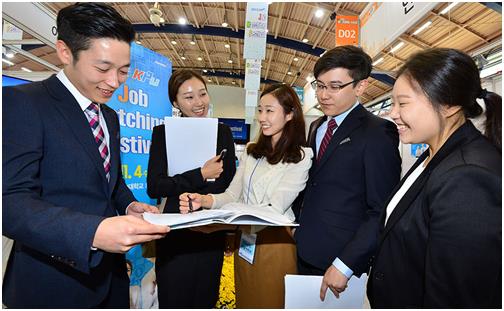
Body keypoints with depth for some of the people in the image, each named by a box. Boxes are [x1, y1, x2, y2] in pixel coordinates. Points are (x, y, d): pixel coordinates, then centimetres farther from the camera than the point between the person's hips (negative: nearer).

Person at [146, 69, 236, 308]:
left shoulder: (222, 132, 4)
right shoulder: (163, 132, -4)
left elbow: (229, 184, 5)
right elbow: (154, 187, -11)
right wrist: (201, 175, -15)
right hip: (175, 232, -2)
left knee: (206, 299, 17)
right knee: (174, 300, 11)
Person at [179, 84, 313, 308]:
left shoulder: (301, 157, -11)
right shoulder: (251, 151, 8)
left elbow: (275, 207, -20)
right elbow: (232, 195, 4)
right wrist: (204, 200, -19)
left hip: (275, 243, -5)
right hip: (244, 240, 5)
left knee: (270, 302, 14)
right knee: (244, 301, 21)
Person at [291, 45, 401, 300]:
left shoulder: (378, 133, -14)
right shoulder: (316, 127, 9)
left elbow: (382, 212, -17)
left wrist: (345, 265, -18)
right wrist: (298, 226, 5)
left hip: (342, 259, -6)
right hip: (305, 252, 6)